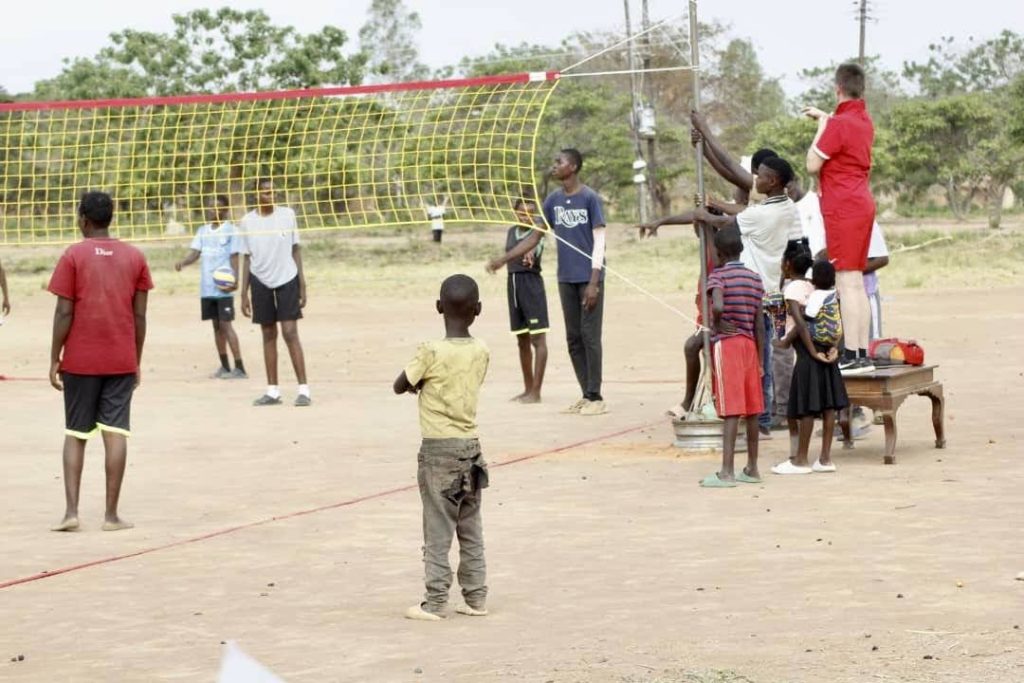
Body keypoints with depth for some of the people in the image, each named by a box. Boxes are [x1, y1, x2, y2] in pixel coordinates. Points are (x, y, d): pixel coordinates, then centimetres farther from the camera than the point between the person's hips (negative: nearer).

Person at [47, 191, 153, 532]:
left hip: (80, 360, -1)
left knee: (75, 434, 8)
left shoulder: (73, 256, -4)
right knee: (116, 433, 0)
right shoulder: (134, 257, 4)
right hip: (121, 361, 1)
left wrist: (54, 358, 0)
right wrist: (137, 361, 12)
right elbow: (140, 315, 4)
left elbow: (64, 313, -7)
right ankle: (111, 514, -2)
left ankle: (71, 510, -1)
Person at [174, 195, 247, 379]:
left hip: (223, 287, -6)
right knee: (216, 325, 9)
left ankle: (240, 368, -9)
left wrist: (234, 281, -19)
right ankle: (225, 367, 15)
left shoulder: (230, 230, -3)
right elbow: (195, 252, 6)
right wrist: (183, 262, -16)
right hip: (207, 287, 6)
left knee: (225, 324, -10)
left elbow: (234, 257, -7)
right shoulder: (203, 231, 13)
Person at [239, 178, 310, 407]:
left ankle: (303, 389, -8)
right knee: (268, 335, 6)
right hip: (261, 282, 2)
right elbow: (247, 259, 7)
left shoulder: (287, 215, -1)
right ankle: (273, 391, 11)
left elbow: (295, 250, 3)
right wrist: (244, 294, 3)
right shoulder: (247, 221, 2)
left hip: (287, 279, -2)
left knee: (290, 332, -9)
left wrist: (302, 285, -1)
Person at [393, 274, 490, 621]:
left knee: (438, 531, 0)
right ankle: (476, 598, 16)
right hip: (471, 446, 5)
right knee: (471, 530, 12)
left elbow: (399, 386, -4)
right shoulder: (481, 352, -1)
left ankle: (435, 602, 2)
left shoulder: (431, 352, -16)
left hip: (438, 449, -5)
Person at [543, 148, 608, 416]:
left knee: (589, 336, -5)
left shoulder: (590, 198, -8)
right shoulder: (554, 200, 9)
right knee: (573, 339, 7)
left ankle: (596, 397, 0)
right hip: (566, 279, 6)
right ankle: (586, 396, 14)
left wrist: (594, 281, -14)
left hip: (588, 278, -6)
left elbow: (599, 240, -9)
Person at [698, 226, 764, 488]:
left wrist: (717, 324, -8)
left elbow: (718, 306, -28)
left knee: (731, 410, -10)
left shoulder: (718, 276, -8)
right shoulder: (755, 279, 10)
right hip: (749, 344, 6)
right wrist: (760, 360, 13)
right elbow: (759, 324, 9)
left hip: (725, 345, -6)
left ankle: (727, 472, -12)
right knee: (751, 409, 10)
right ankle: (752, 468, 15)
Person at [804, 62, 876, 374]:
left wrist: (820, 126, -2)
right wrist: (824, 117, 46)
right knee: (857, 283, 12)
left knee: (846, 281, -10)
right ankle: (862, 354, 13)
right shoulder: (864, 121, 13)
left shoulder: (838, 125, -15)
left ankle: (851, 355, -13)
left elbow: (812, 165, -11)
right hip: (863, 204, 9)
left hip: (842, 208, -9)